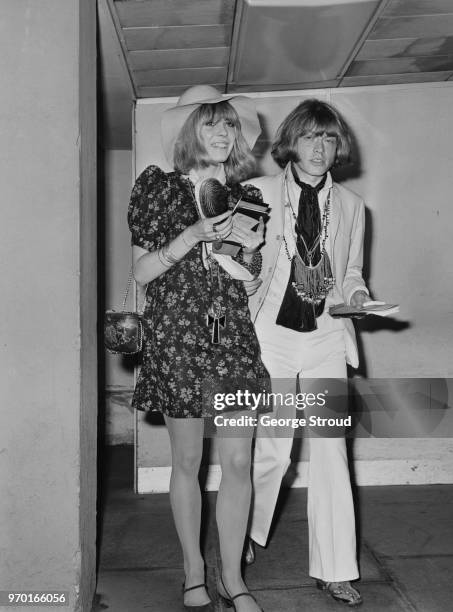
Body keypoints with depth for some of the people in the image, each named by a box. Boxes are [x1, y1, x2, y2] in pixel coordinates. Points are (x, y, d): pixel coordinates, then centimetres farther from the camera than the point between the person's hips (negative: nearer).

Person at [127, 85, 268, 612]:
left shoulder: (245, 196, 12)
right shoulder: (157, 187, 2)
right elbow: (141, 271, -2)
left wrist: (250, 249, -3)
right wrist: (193, 235, -13)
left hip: (234, 335, 3)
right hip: (175, 336, -3)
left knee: (238, 461, 2)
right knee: (187, 461, 6)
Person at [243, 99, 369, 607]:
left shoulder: (350, 204, 9)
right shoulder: (258, 193, -1)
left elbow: (350, 272, 15)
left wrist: (356, 294, -5)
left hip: (326, 337, 3)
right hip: (272, 335, -2)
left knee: (330, 450, 2)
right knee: (272, 450, 3)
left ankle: (334, 570, 17)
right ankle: (248, 534, 34)